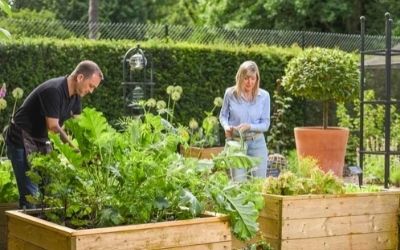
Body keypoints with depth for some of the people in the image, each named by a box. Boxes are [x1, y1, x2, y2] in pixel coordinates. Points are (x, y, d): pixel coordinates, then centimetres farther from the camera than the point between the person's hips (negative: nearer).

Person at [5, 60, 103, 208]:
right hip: (21, 140, -9)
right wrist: (74, 148, -23)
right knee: (31, 193, -12)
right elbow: (53, 127, -25)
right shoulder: (53, 90, -25)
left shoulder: (75, 95, 2)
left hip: (41, 140, 9)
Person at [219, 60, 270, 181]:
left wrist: (249, 126, -21)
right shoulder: (230, 93, -4)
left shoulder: (264, 96, -3)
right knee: (238, 182, -4)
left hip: (257, 143, 1)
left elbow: (265, 124, -2)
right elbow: (223, 115, 9)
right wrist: (226, 126, -12)